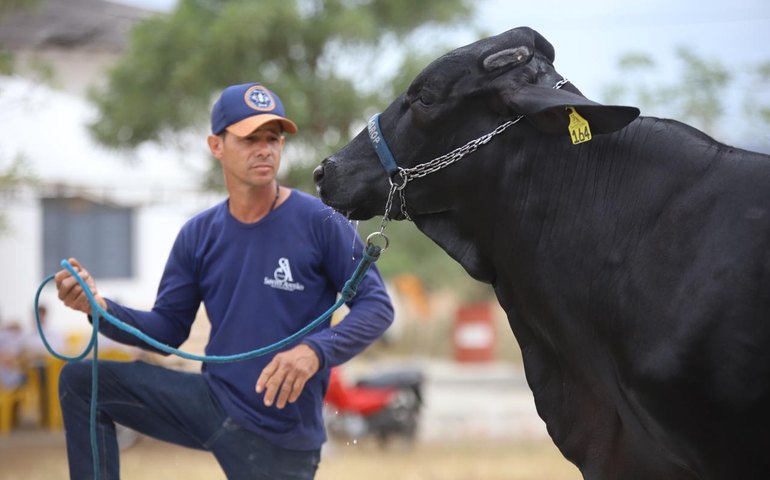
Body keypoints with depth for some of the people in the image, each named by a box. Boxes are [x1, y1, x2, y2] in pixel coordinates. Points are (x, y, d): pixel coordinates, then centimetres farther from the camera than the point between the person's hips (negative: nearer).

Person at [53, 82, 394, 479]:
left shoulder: (320, 223, -10)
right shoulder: (197, 236, 4)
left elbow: (377, 305, -10)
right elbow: (168, 329, 7)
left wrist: (315, 350, -28)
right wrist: (101, 308, -12)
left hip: (281, 435, -4)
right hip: (211, 400, 4)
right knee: (80, 381, -5)